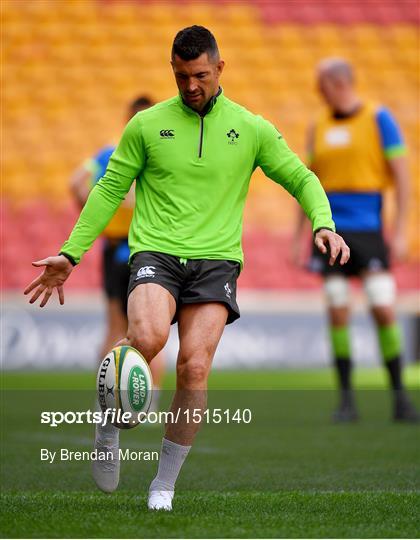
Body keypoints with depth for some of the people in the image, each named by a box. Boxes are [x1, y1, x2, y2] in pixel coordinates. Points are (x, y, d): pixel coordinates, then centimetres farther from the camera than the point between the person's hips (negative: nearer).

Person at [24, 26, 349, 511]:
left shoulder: (252, 129, 8)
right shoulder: (146, 125, 8)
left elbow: (302, 180, 14)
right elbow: (110, 189, 12)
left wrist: (324, 225, -5)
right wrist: (70, 253, 8)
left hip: (216, 260, 1)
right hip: (156, 253, -1)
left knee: (194, 369, -15)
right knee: (148, 337, -31)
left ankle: (165, 484, 2)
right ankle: (110, 426, -4)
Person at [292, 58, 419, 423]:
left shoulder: (378, 119, -1)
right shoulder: (319, 128, 12)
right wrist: (299, 237, 12)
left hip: (368, 229, -3)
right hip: (330, 228, 3)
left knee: (383, 310, -9)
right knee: (338, 312, -2)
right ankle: (347, 399, 5)